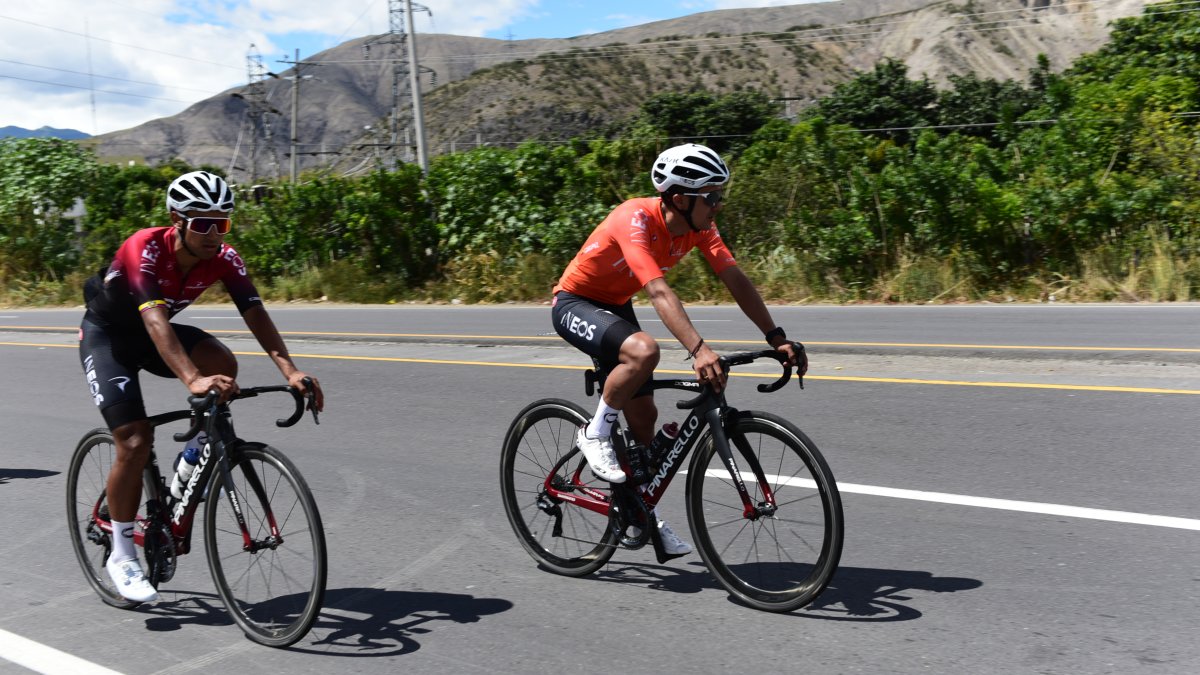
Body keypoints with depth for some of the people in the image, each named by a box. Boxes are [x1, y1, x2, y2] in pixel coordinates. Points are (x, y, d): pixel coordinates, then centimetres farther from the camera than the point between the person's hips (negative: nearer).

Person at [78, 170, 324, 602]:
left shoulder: (222, 257, -19)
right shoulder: (145, 249, -33)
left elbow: (254, 312, -27)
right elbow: (154, 320, -47)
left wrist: (290, 371, -43)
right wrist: (192, 380, -61)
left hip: (152, 333, 4)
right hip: (106, 335, -4)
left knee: (223, 364, -26)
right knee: (135, 440, -15)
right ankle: (122, 555, 2)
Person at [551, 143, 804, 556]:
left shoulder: (698, 225, -11)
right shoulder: (636, 219, -33)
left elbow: (735, 280, -14)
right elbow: (658, 292, -44)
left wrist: (776, 337, -23)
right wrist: (699, 351, -54)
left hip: (615, 306, 7)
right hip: (574, 304, -7)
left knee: (643, 414, 4)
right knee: (643, 351, -36)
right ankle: (594, 434, -12)